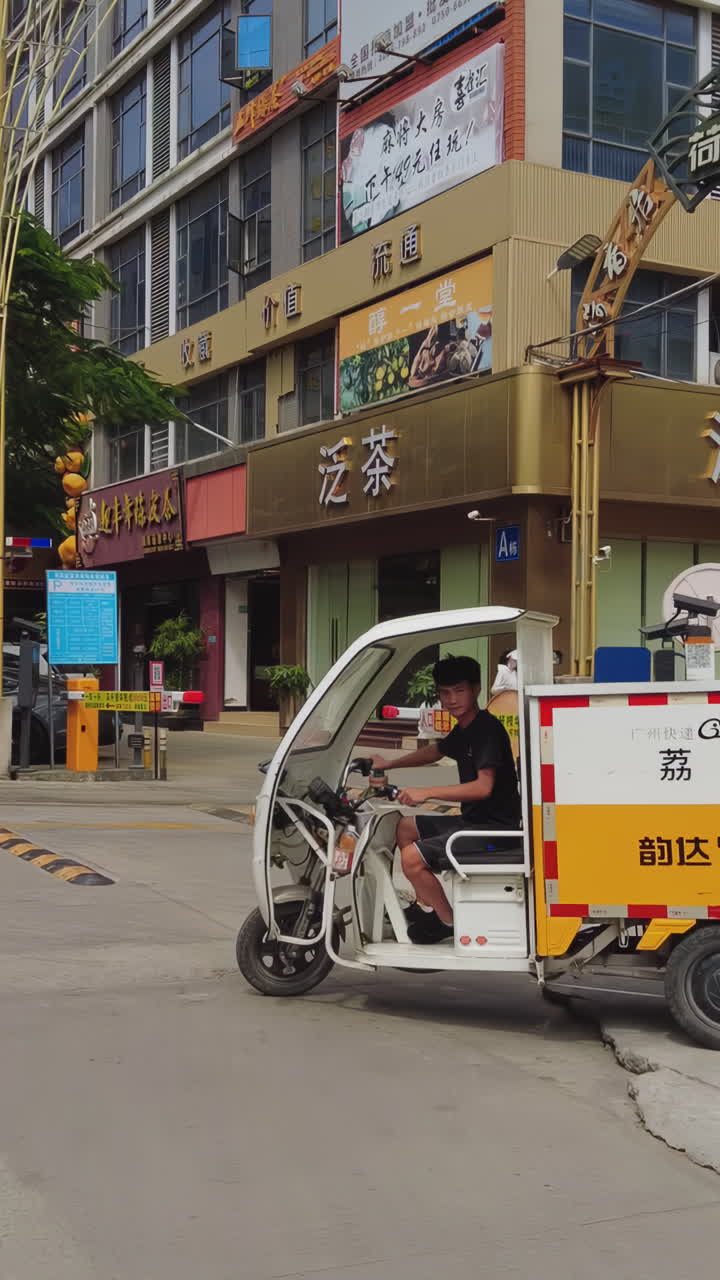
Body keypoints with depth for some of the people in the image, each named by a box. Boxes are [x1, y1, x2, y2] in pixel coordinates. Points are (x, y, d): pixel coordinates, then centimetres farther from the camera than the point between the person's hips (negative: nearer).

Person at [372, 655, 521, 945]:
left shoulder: (487, 729, -18)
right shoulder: (462, 731, 11)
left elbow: (483, 787, -28)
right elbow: (435, 751, 34)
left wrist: (427, 792, -29)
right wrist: (389, 764, 33)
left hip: (496, 827, -10)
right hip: (473, 821, 10)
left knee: (412, 858, -20)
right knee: (405, 828, 22)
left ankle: (448, 921, -1)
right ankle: (425, 907, 23)